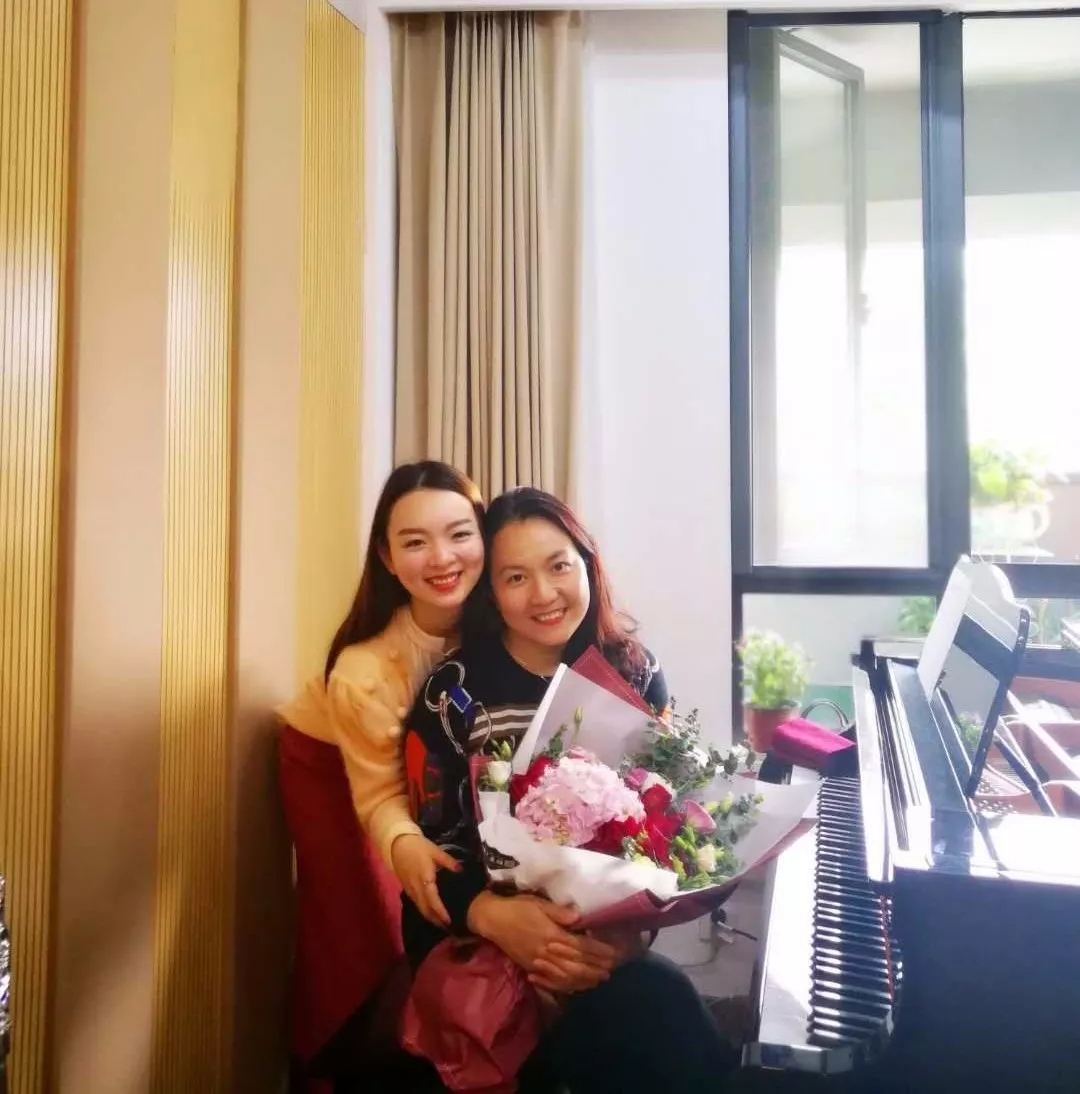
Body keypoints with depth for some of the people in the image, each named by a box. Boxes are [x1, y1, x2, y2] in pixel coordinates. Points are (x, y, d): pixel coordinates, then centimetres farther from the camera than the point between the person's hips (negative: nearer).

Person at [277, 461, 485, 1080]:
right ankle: (335, 1065, 25)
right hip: (330, 761, -3)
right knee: (363, 927, -2)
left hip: (428, 759, 3)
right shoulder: (365, 667, -38)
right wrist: (406, 847, -48)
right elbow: (378, 794, -28)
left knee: (434, 921, 0)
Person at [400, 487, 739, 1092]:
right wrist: (497, 915, -27)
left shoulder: (634, 672, -1)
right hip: (480, 937, -3)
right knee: (656, 1000, -27)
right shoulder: (455, 692, -10)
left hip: (606, 924, 3)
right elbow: (433, 847, -8)